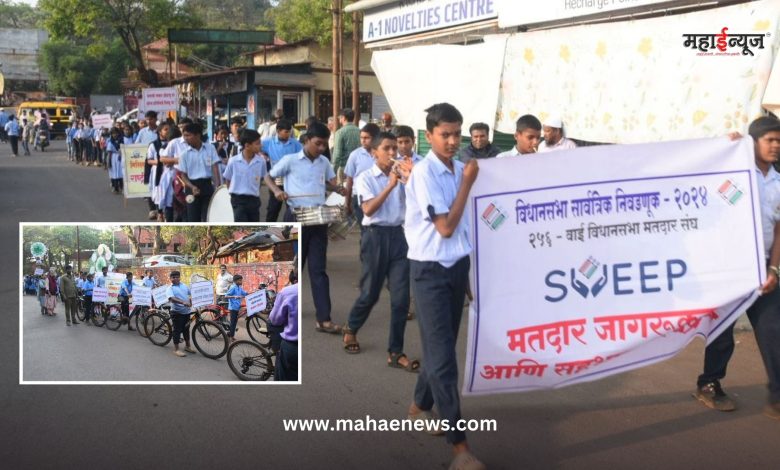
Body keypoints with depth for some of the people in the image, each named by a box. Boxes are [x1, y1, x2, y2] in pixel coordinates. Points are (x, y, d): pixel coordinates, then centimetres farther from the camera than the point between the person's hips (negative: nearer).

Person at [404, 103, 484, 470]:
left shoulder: (459, 168, 5)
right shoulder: (425, 173, -16)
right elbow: (446, 226, -19)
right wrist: (467, 183, -14)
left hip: (458, 266, 7)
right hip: (431, 270, -7)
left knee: (442, 347, 18)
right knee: (443, 356, -6)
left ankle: (420, 406, 39)